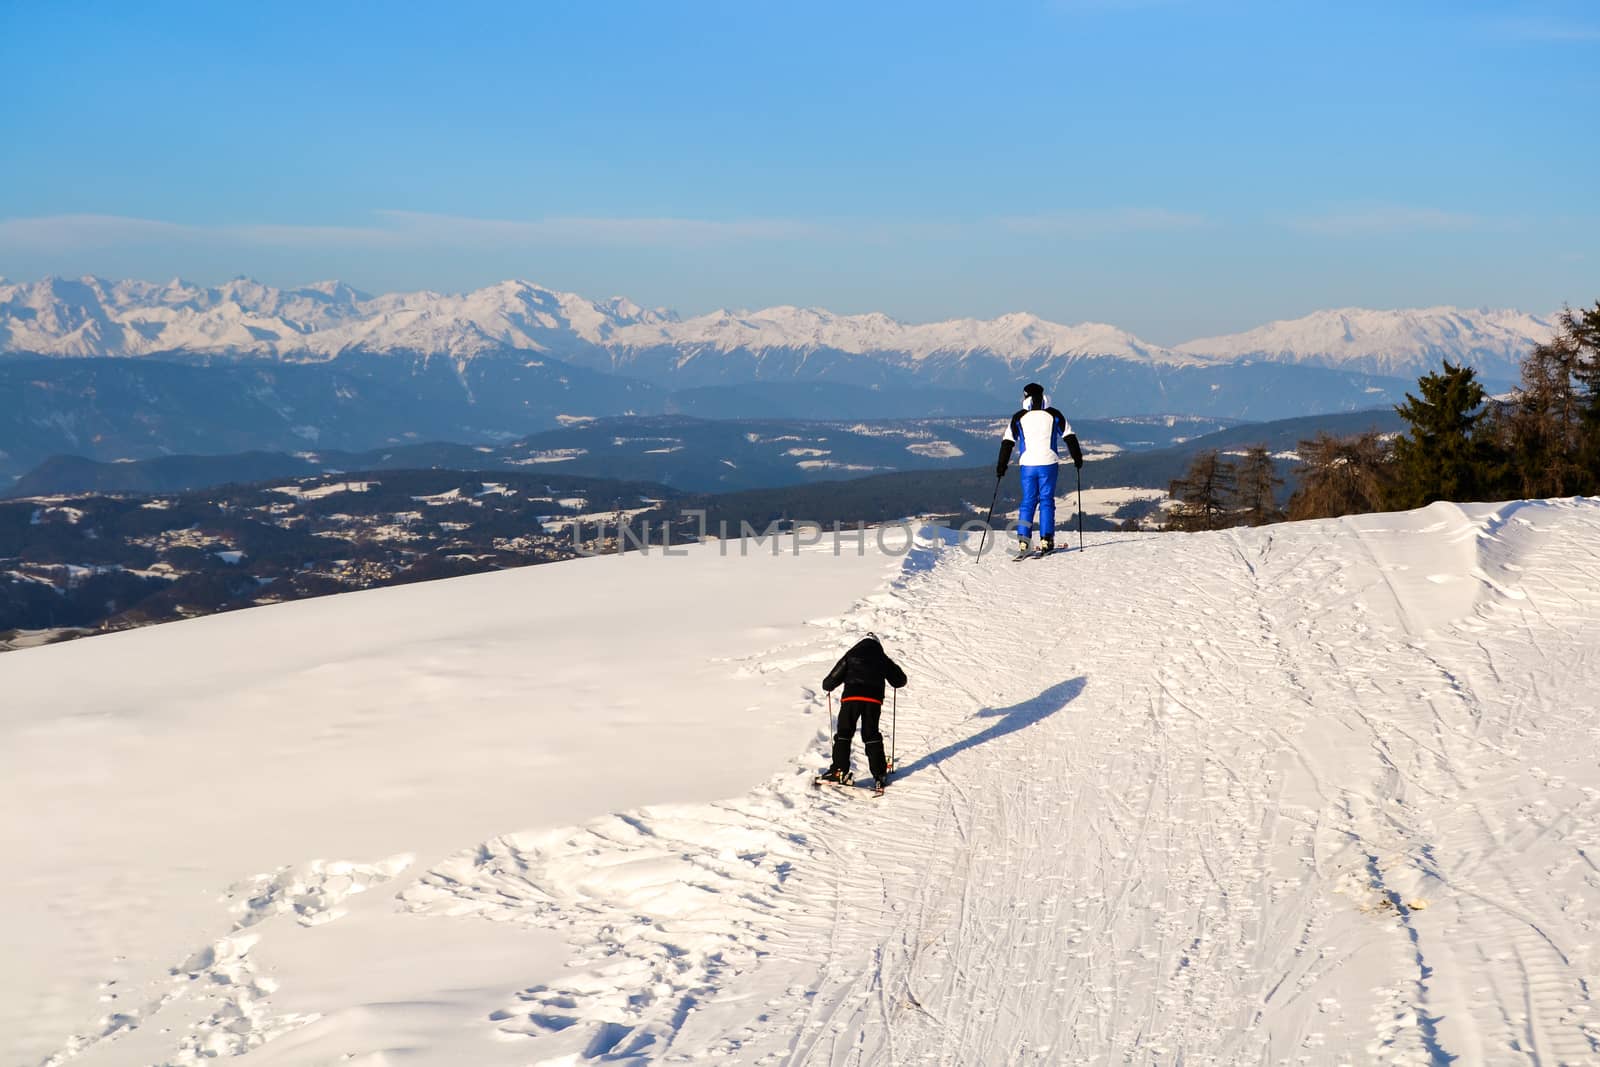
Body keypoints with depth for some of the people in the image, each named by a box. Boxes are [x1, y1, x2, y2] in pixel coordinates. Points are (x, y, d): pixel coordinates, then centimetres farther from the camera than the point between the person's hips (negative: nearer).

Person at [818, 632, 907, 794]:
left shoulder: (851, 655, 15)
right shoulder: (883, 659, 20)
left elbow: (834, 678, 9)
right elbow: (900, 680, 26)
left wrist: (826, 686, 32)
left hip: (851, 697, -2)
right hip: (873, 699, 2)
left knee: (843, 734, 7)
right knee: (872, 737, 10)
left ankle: (839, 771, -3)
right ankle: (880, 776, 8)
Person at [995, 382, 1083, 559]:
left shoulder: (1018, 418, 3)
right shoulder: (1054, 415, 3)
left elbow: (1007, 442, 2)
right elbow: (1069, 436, 6)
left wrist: (1001, 466, 7)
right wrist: (1077, 458, 17)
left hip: (1027, 464, 1)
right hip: (1048, 463, -1)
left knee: (1028, 502, 7)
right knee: (1046, 501, 5)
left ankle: (1024, 540, -3)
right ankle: (1046, 540, -1)